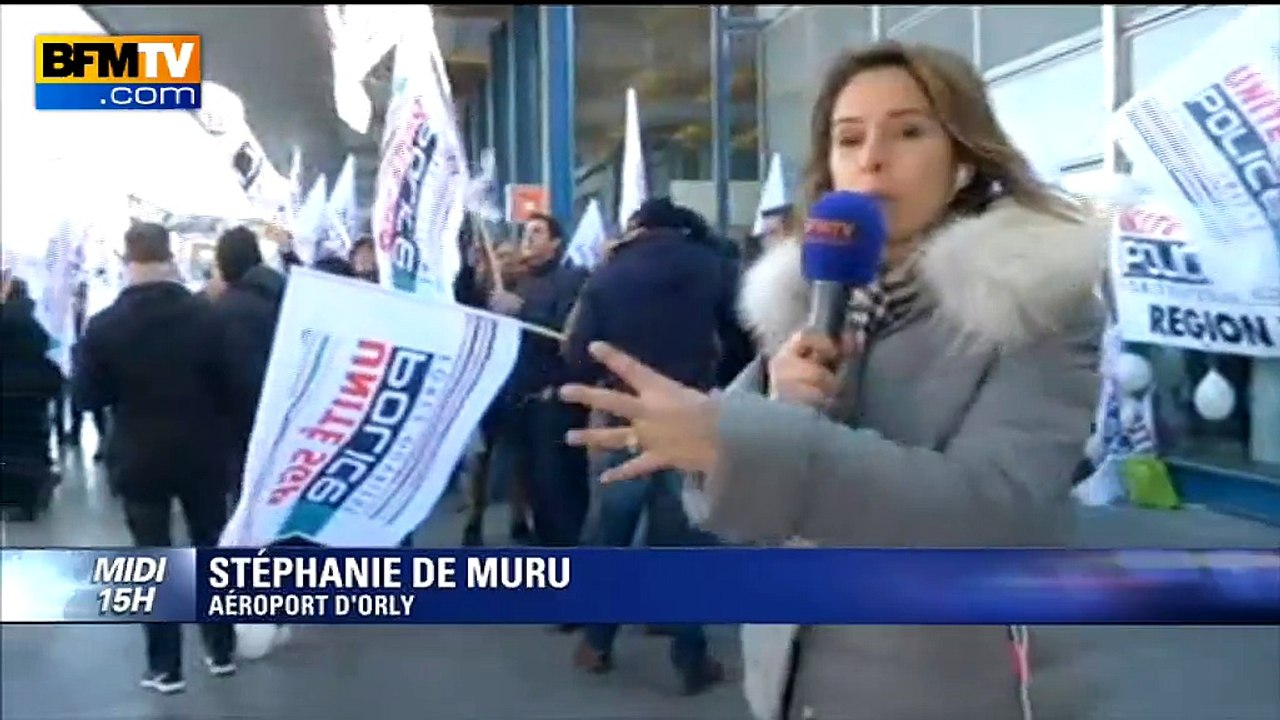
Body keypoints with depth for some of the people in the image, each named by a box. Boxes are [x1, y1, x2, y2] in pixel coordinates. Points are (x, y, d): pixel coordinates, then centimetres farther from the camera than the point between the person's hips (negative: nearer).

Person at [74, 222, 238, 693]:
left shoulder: (104, 325, -10)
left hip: (139, 459, -1)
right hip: (202, 454, 1)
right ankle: (221, 650, 23)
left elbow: (87, 397, -3)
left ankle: (165, 667, 13)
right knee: (211, 549, 14)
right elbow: (227, 385, -4)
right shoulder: (206, 315, -10)